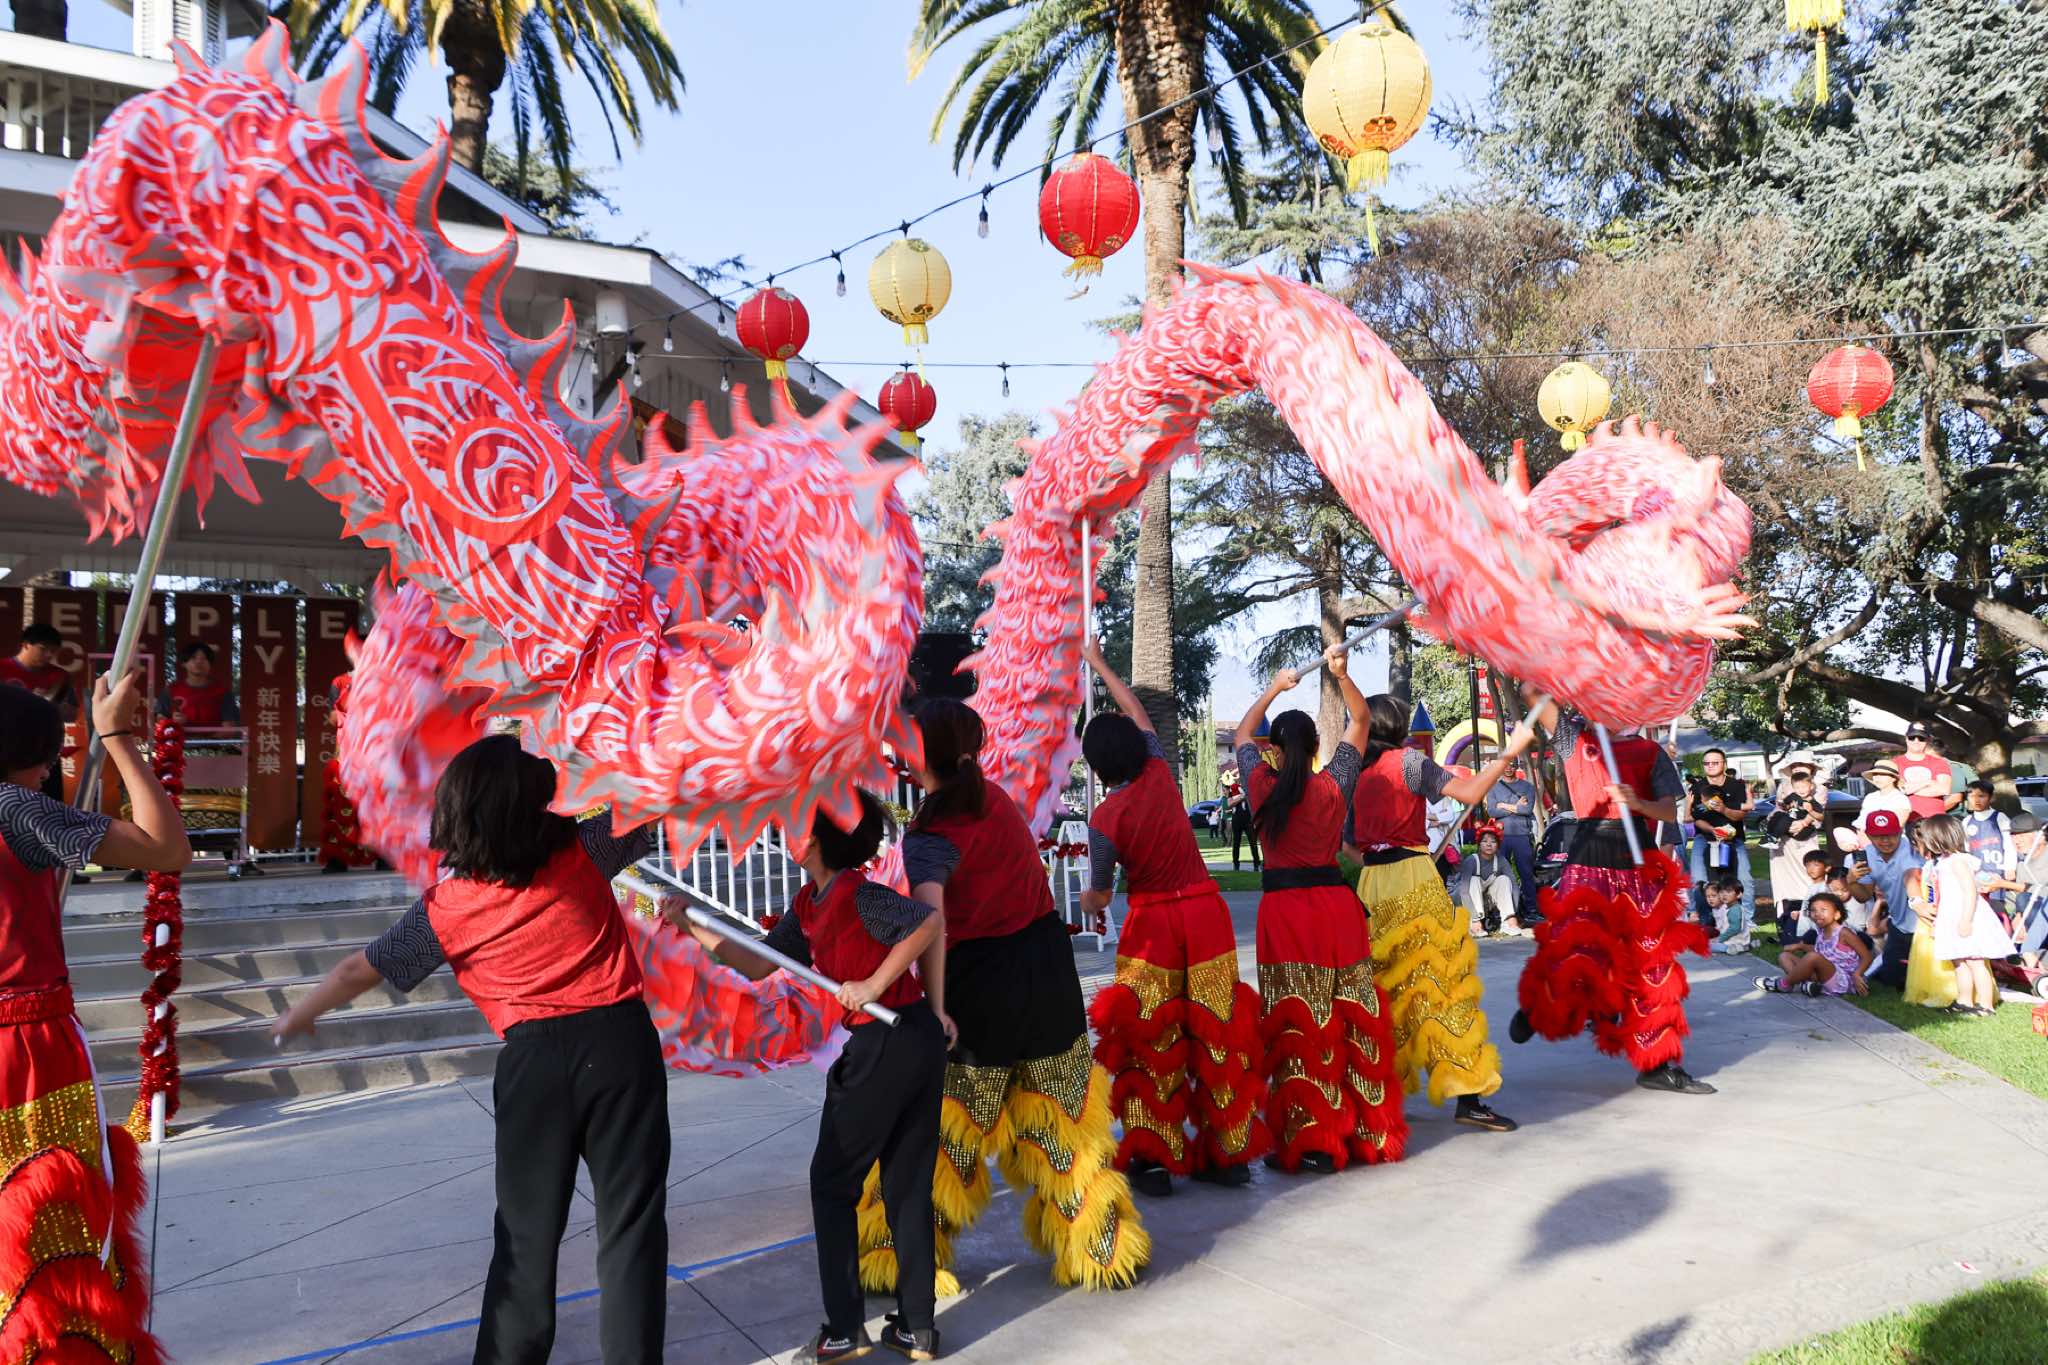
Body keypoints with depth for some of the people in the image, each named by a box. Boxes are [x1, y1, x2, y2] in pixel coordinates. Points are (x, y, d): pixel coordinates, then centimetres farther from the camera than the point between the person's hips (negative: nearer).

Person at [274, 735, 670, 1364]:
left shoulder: (446, 908, 1)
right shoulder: (581, 853, -1)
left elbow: (360, 969, 11)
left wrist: (298, 1017, 28)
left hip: (535, 1059, 0)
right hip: (620, 1040, 0)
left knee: (527, 1232, 16)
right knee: (631, 1222, 8)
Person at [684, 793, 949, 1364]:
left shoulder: (855, 894, -16)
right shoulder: (809, 906, 11)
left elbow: (930, 922, -21)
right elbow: (758, 963, 14)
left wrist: (874, 983, -19)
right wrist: (692, 928, 10)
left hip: (885, 1043, -9)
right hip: (920, 1039, 9)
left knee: (832, 1183, 6)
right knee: (908, 1185, 13)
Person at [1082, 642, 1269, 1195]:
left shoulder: (1105, 818, -12)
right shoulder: (1161, 774, -2)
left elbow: (1098, 896, -2)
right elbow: (1137, 713, 16)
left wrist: (1086, 899, 23)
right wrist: (1099, 664, 28)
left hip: (1152, 922, -4)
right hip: (1206, 910, 4)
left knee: (1150, 1041, 5)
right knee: (1215, 1032, 9)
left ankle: (1154, 1160, 7)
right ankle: (1227, 1154, 16)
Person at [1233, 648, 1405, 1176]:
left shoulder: (1262, 787, -3)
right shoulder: (1334, 785, -2)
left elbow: (1241, 734, 18)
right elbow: (1361, 720, 11)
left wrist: (1274, 688, 23)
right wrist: (1342, 674, 2)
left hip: (1282, 909, -1)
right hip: (1334, 904, 1)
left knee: (1294, 1025, 1)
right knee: (1351, 1019, 8)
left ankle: (1305, 1141, 3)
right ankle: (1365, 1132, 16)